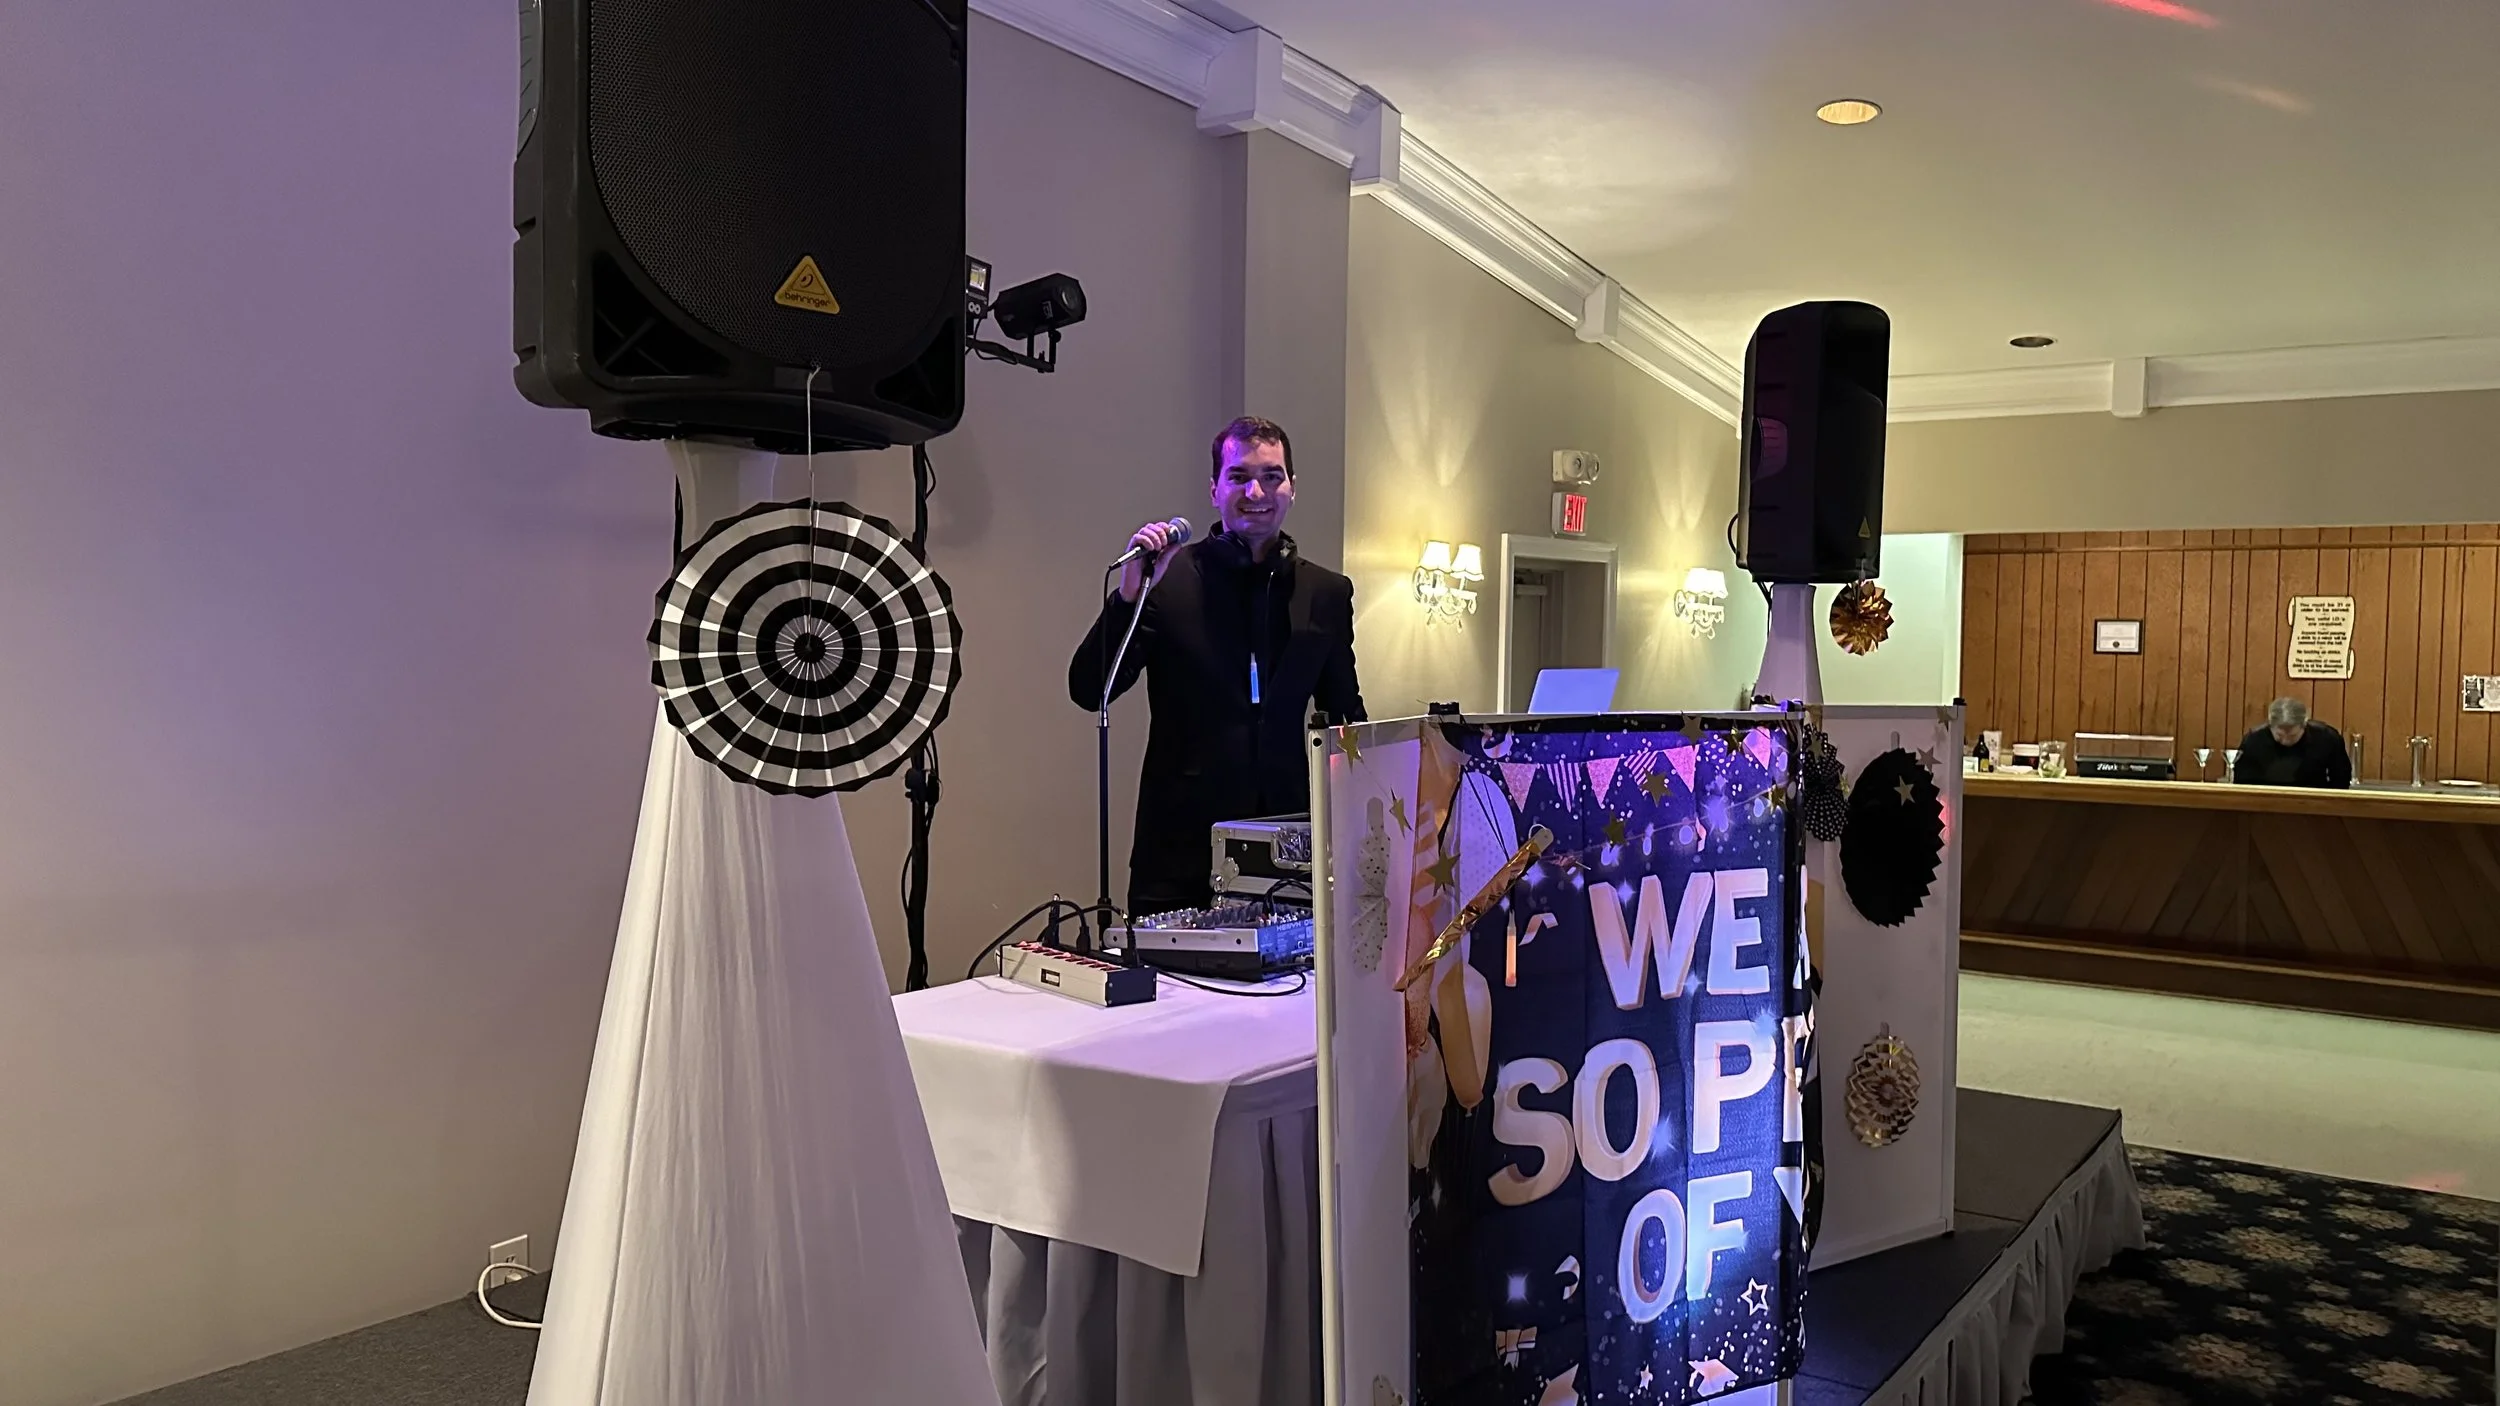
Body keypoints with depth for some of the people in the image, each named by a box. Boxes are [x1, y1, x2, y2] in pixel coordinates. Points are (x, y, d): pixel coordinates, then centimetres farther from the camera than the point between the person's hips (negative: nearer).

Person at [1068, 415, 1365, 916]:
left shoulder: (1327, 593, 10)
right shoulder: (1168, 578, 1)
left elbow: (1346, 718, 18)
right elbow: (1088, 691, -5)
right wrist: (1130, 593, -16)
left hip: (1289, 835, 2)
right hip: (1181, 843, -2)